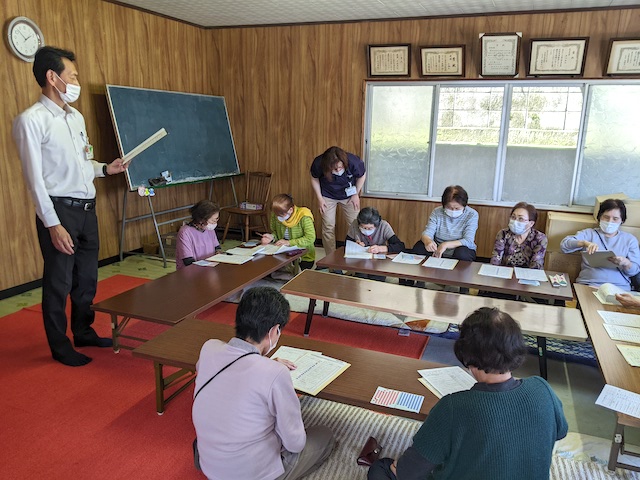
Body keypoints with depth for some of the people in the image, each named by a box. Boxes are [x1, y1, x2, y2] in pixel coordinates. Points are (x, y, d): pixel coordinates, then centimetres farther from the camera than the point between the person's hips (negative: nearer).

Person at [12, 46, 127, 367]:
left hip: (86, 207, 7)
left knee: (87, 277, 16)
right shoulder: (30, 120, -11)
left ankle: (84, 332, 33)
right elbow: (35, 178, -14)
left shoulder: (76, 117, 13)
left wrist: (105, 169, 5)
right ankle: (60, 346, 21)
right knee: (59, 282, 5)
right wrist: (53, 225, -18)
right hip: (59, 209, -7)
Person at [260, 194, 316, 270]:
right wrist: (272, 237, -14)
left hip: (304, 257, -4)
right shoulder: (276, 215, -4)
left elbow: (310, 238, -23)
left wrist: (289, 242, -27)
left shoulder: (304, 217, -19)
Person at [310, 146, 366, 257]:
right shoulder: (318, 163, -30)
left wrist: (356, 194, -9)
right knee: (328, 227, -1)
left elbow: (362, 175, -8)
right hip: (328, 196, 0)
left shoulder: (353, 162, -32)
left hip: (349, 195, 0)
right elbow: (314, 179, -7)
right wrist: (319, 198, -10)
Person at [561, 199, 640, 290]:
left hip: (619, 289, 1)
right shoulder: (589, 233, 11)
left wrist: (626, 263, -16)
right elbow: (564, 244, -5)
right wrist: (585, 243, -24)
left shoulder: (630, 239, 16)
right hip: (587, 285, -1)